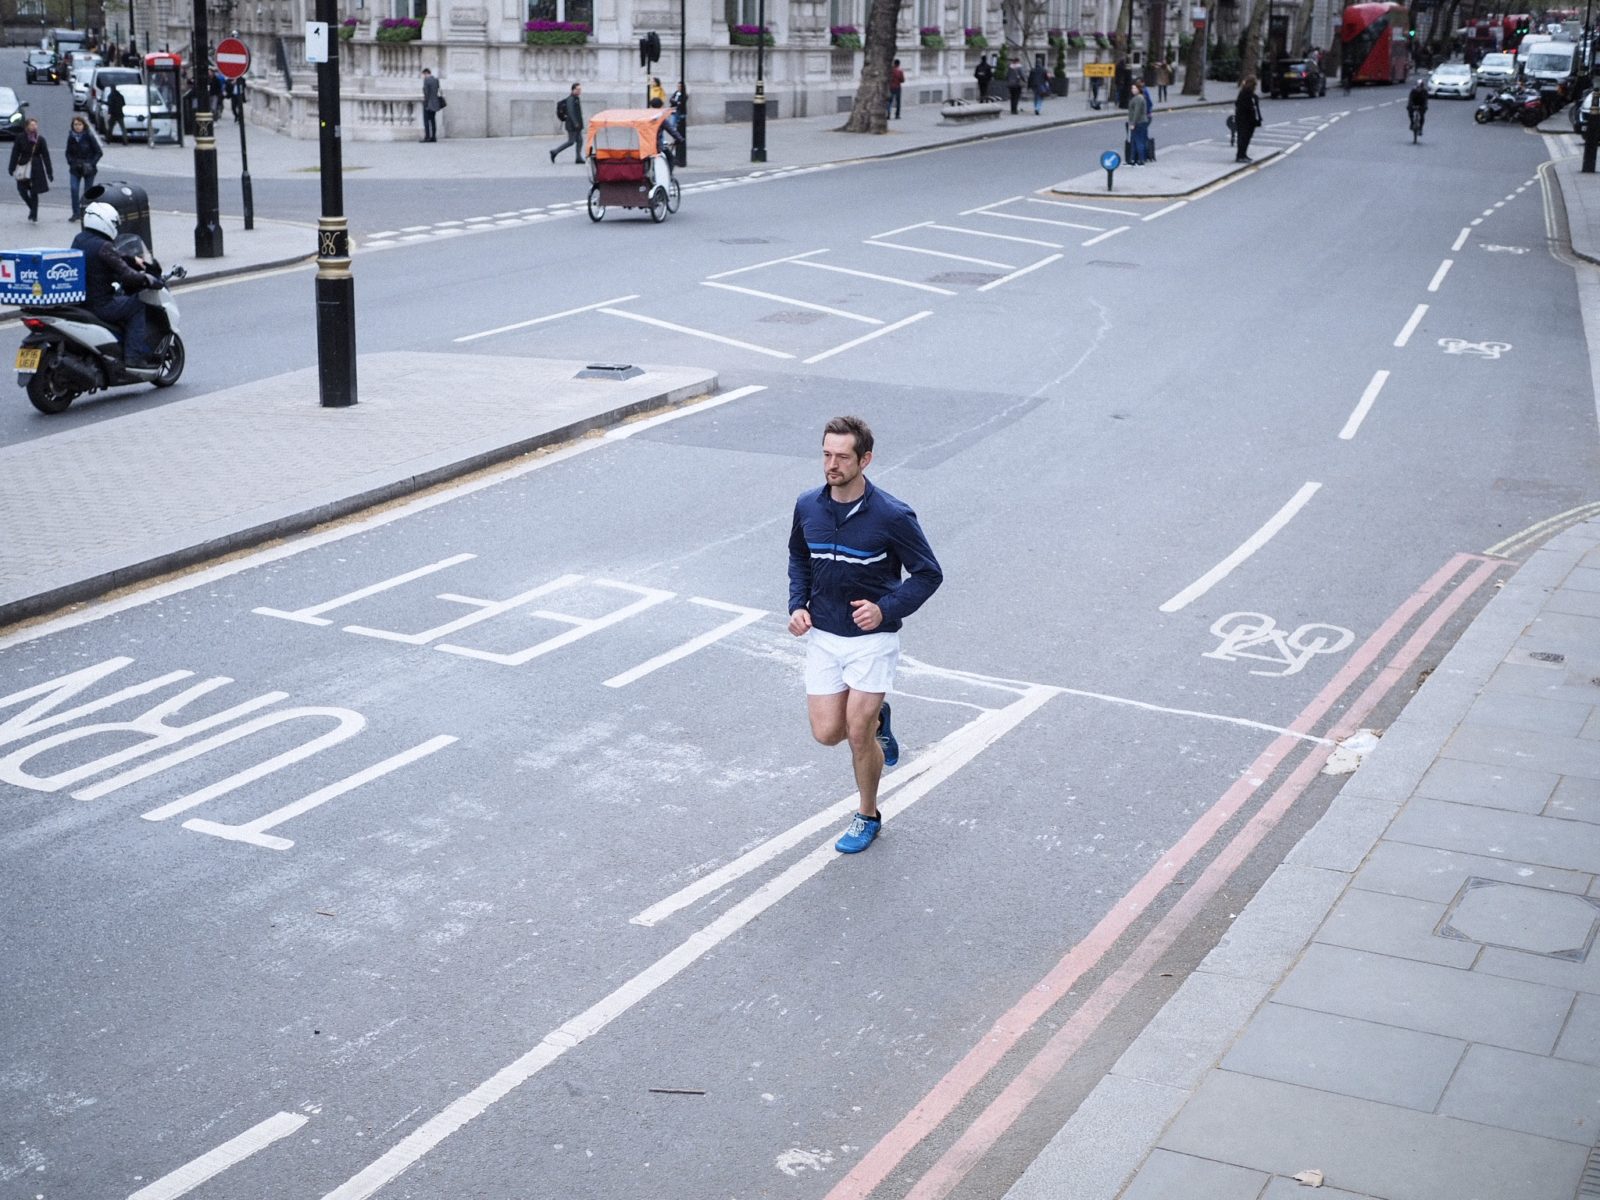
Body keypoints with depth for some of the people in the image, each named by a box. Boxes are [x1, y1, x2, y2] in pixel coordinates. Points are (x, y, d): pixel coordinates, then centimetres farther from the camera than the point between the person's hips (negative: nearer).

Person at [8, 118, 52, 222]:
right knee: (22, 190, -2)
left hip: (36, 168, -1)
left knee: (34, 192, 0)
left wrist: (49, 172, -2)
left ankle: (34, 214, 8)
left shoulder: (40, 139, -2)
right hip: (23, 167, 1)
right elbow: (15, 153, -1)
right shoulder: (20, 138, -3)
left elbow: (45, 156, 0)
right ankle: (33, 209, 19)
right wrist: (12, 168, -5)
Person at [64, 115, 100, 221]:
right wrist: (71, 162, -3)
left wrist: (91, 164, -13)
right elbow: (68, 153, 14)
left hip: (88, 168, -2)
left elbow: (99, 152, -5)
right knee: (74, 189, -12)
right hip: (75, 168, 2)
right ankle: (76, 213, -5)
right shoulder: (71, 137, 2)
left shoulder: (89, 137, -8)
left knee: (87, 191, 3)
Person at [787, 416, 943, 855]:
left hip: (872, 639, -4)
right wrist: (798, 605, 1)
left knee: (857, 734, -3)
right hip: (822, 636, 5)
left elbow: (928, 573, -9)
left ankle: (867, 817, 22)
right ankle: (877, 720, 37)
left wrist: (886, 609, -22)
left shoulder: (892, 516, -18)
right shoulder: (807, 506, -4)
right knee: (827, 733, 3)